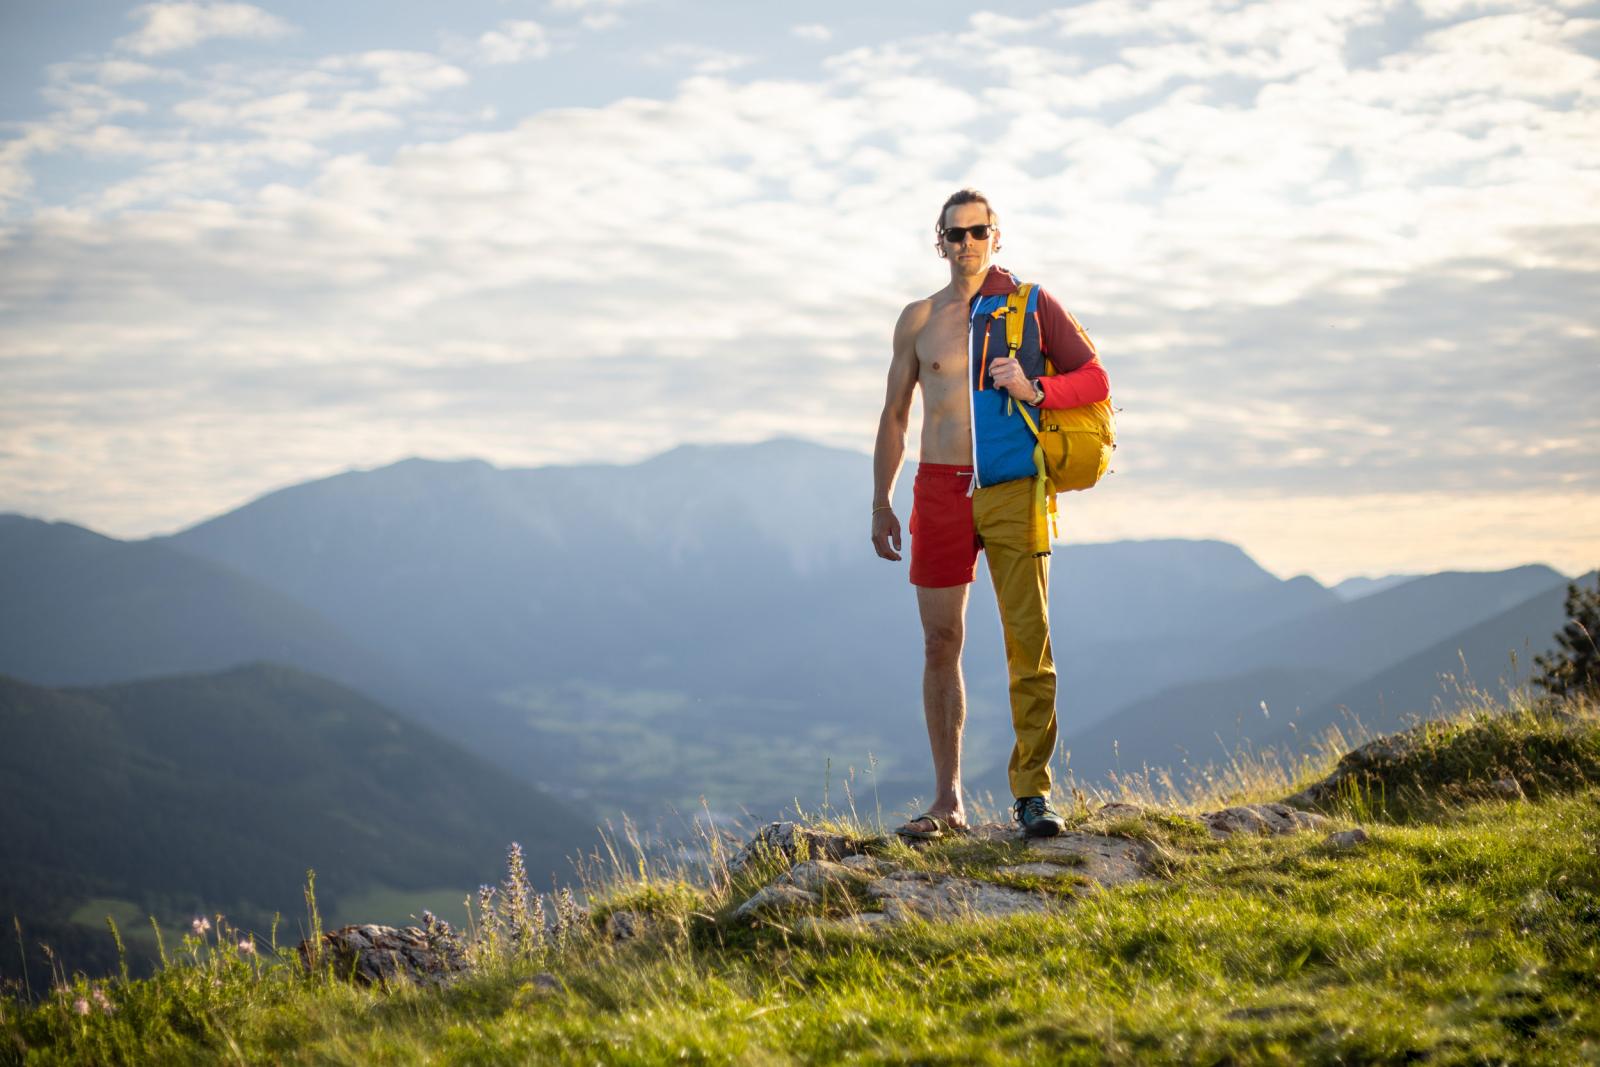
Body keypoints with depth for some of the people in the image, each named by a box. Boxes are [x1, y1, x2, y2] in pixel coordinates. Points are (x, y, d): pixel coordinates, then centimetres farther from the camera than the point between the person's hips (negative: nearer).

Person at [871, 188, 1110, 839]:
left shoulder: (1031, 304, 5)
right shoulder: (918, 320, 13)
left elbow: (1096, 381, 4)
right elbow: (895, 415, 18)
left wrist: (1035, 389, -14)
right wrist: (881, 502, 13)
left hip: (1013, 491, -2)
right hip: (940, 491, 2)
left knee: (1030, 642, -8)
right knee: (940, 644, 2)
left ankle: (1033, 792, -2)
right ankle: (947, 801, 9)